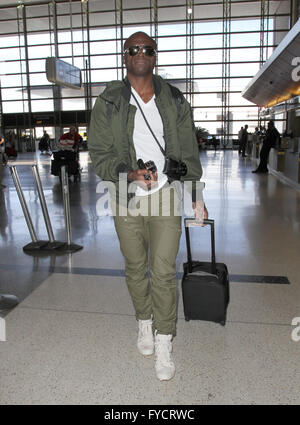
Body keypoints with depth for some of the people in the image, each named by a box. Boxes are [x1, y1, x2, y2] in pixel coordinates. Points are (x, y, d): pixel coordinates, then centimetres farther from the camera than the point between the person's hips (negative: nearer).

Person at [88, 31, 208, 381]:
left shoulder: (174, 102, 5)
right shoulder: (108, 104, 0)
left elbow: (189, 153, 9)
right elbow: (99, 154, -2)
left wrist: (197, 197, 10)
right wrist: (130, 174, -21)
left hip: (166, 196, 0)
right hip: (126, 198, 0)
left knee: (164, 271, 0)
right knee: (135, 268, 13)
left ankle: (163, 344, 16)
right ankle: (144, 321, 39)